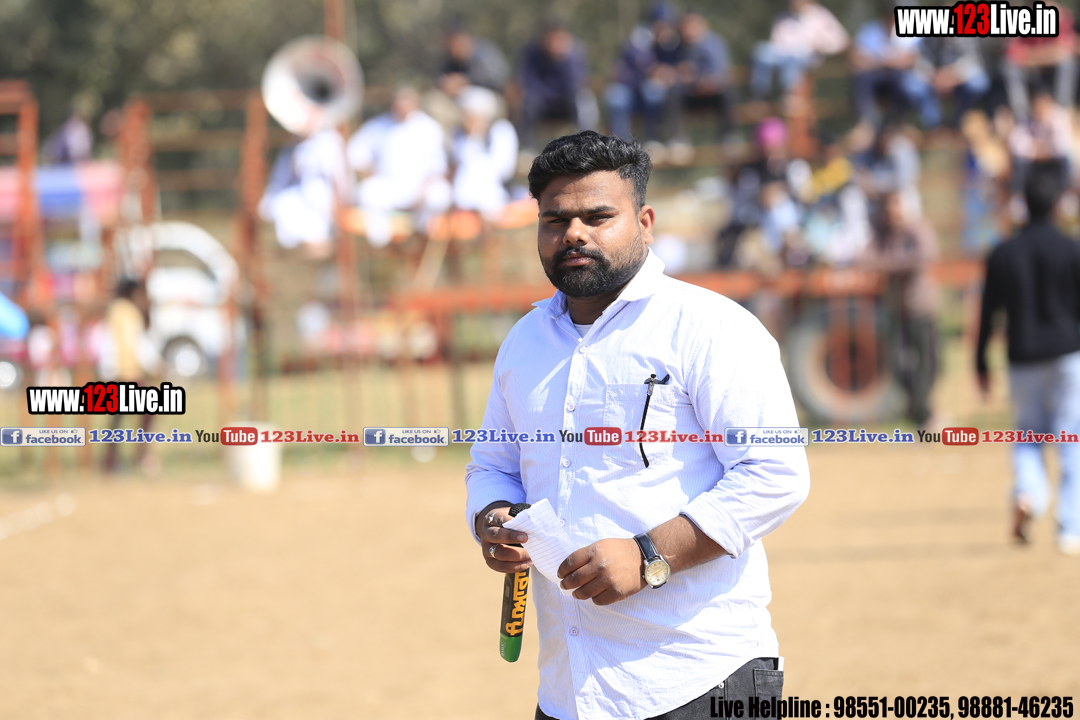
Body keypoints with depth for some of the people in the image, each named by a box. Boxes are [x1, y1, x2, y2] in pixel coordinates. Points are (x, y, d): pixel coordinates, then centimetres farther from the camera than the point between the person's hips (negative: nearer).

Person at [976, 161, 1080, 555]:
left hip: (1023, 358, 2)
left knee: (1028, 434, 16)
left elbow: (988, 313, 4)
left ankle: (1028, 492, -13)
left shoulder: (1002, 254, 2)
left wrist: (981, 364, 12)